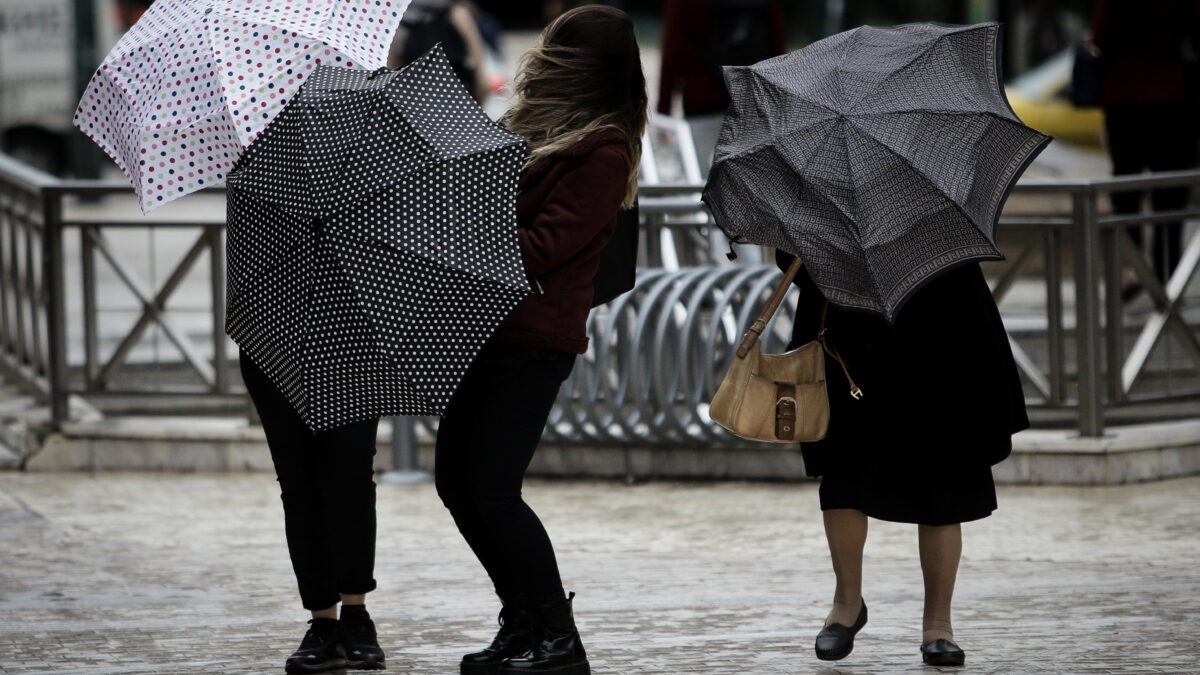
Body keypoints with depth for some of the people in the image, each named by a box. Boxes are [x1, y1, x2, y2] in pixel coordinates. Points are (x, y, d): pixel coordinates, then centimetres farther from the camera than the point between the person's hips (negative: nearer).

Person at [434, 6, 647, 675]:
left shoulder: (604, 154, -12)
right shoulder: (536, 125, 14)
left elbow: (541, 249, -18)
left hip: (533, 339, -9)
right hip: (487, 326, 9)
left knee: (493, 489, -10)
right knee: (457, 480, 10)